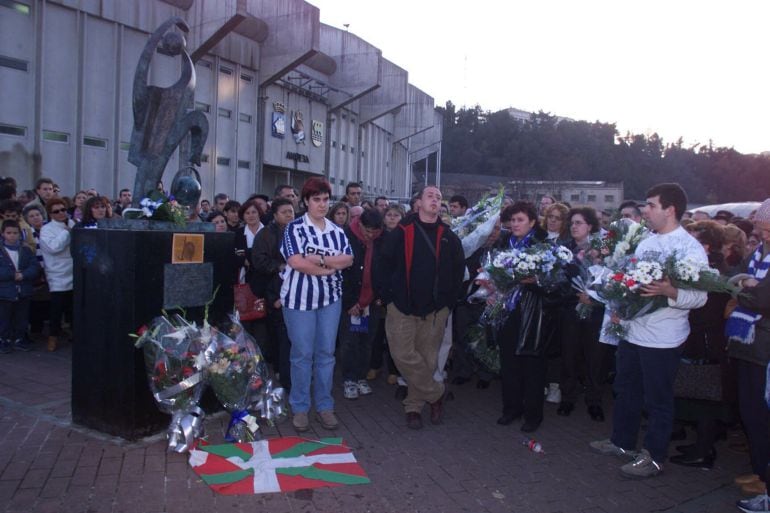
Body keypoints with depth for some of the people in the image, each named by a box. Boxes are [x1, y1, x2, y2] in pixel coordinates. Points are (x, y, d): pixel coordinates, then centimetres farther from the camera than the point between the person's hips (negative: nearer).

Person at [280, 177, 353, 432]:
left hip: (331, 298, 4)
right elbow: (295, 261, -15)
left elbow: (348, 259, -3)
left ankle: (325, 406, 20)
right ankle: (300, 408, 16)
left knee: (326, 353, 8)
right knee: (302, 354, 3)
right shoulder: (294, 228, -2)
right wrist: (329, 268, -10)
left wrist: (319, 259, -15)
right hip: (300, 298, -4)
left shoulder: (337, 231, 10)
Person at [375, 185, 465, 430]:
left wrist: (449, 299, 6)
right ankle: (436, 394, 14)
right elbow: (384, 265, 0)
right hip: (403, 308, -2)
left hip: (435, 310, 2)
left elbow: (458, 270, 11)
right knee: (404, 355, -7)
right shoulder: (401, 232, -2)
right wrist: (389, 296, -3)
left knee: (428, 358, 7)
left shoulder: (449, 237, 6)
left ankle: (414, 406, 24)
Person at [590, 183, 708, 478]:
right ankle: (622, 442, 36)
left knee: (658, 399, 6)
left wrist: (669, 292, -34)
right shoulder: (646, 243, 11)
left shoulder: (690, 248, -12)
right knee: (626, 391, 19)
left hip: (662, 340, -8)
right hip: (632, 330, 8)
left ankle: (654, 457, 22)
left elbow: (700, 296, -17)